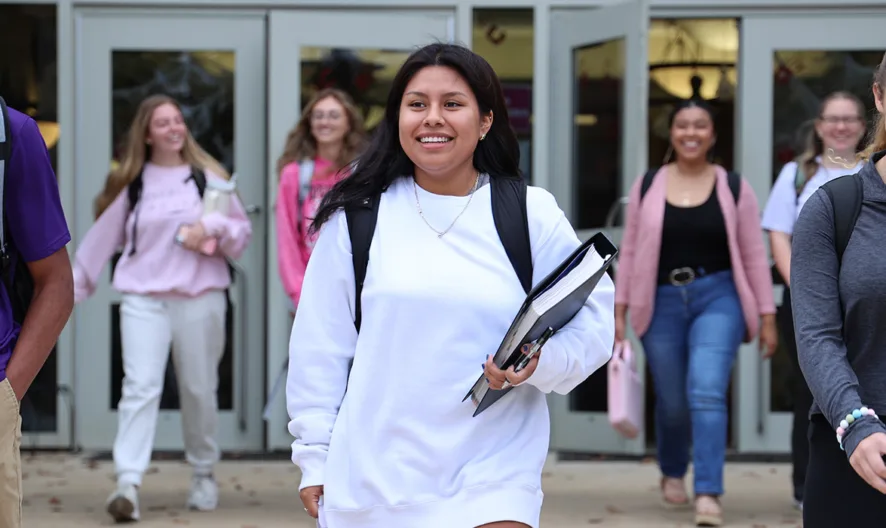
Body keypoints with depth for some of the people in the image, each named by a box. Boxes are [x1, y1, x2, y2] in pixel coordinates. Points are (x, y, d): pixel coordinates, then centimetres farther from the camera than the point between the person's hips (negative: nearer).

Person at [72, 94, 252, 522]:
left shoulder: (208, 177, 8)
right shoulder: (131, 184, 7)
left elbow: (243, 233, 9)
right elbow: (101, 238, 12)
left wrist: (215, 226, -11)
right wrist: (74, 287, 14)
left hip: (200, 298, 1)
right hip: (143, 300, -1)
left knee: (200, 390, 9)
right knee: (140, 387, -12)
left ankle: (203, 474, 26)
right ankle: (127, 483, -19)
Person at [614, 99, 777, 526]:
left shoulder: (734, 189, 3)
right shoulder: (647, 187, 6)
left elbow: (753, 255, 3)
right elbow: (630, 251, 7)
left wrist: (767, 317, 2)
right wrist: (619, 311, 3)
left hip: (718, 299, -2)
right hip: (662, 303, 2)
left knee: (706, 391, -18)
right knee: (672, 403, 9)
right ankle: (672, 473, 37)